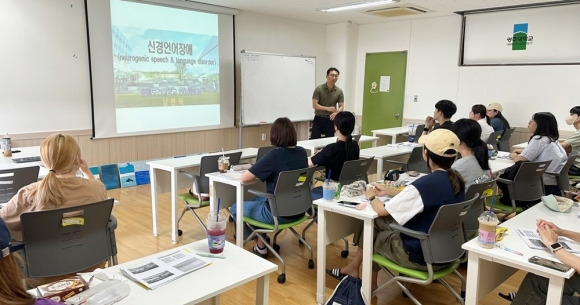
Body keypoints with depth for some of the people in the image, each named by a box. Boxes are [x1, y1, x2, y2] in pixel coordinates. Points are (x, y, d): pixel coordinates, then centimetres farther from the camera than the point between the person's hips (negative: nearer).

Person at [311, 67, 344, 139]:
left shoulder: (339, 91, 1)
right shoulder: (318, 89, -7)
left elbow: (341, 106, 0)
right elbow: (314, 105, -11)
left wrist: (336, 113, -22)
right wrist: (327, 108, -21)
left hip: (331, 120, 2)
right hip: (319, 119, -2)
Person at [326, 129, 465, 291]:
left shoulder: (424, 184, -29)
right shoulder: (456, 180, -3)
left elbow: (382, 210, -16)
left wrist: (371, 197, 4)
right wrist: (387, 191, 15)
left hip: (422, 256, -7)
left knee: (373, 229, 17)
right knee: (376, 222, 13)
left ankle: (370, 285, 39)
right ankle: (353, 268, 27)